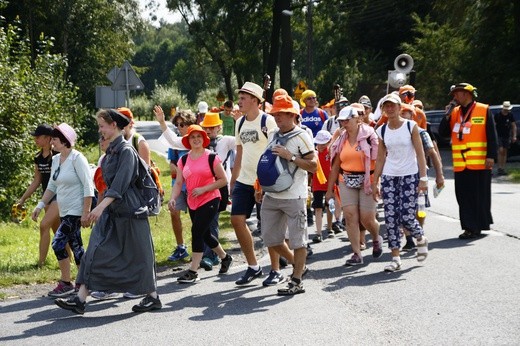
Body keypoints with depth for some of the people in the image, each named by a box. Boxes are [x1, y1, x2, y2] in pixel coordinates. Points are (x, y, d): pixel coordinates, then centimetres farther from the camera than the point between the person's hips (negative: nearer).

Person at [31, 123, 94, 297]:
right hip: (64, 211, 8)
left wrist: (86, 213, -20)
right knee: (76, 247, 12)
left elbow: (88, 187, -17)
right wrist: (40, 205, 9)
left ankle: (66, 283, -5)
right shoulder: (56, 159, 10)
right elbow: (52, 186, 18)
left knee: (58, 243, -13)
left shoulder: (77, 158, -14)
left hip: (76, 211, -8)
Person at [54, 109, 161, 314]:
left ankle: (152, 297, 16)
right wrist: (102, 207, 23)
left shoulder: (126, 150, -15)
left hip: (128, 209, -9)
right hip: (110, 210, 9)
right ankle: (80, 299, -3)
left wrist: (101, 206, -32)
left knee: (137, 254, 2)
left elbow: (120, 183, -24)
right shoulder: (111, 150, 11)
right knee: (96, 252, 1)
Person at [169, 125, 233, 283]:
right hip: (192, 203, 6)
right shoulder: (183, 160, 7)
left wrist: (203, 189, -17)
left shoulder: (211, 157, -7)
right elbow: (178, 183, 5)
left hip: (209, 200, -6)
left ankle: (193, 271, -10)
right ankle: (225, 257, 40)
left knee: (197, 231, -15)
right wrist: (172, 198, -13)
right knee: (205, 234, 16)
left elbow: (223, 180, -7)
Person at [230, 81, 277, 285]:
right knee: (237, 220, 0)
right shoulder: (240, 123, 10)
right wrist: (233, 181, 17)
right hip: (244, 180, 7)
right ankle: (253, 267, 11)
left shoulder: (267, 121, -11)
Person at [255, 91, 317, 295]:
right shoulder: (273, 135, 13)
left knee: (297, 239, -2)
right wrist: (262, 188, 20)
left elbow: (313, 166, -13)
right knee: (270, 238, 10)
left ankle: (296, 282, 6)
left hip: (294, 197, -8)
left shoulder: (301, 136, -8)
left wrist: (290, 156, -19)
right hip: (271, 196, 8)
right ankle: (298, 265, 30)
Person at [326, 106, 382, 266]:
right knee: (350, 217, -5)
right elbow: (336, 165, 15)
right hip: (347, 182, 5)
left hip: (367, 181, -5)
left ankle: (376, 239, 29)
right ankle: (357, 254, 0)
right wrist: (330, 188, 14)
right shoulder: (342, 140, 11)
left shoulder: (369, 136, -6)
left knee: (367, 218, -4)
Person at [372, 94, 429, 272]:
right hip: (389, 177, 3)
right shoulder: (382, 131, 6)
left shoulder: (411, 126, -3)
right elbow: (380, 158, 11)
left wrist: (423, 178, -10)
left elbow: (420, 153, -4)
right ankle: (395, 258, 4)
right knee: (390, 217, -3)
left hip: (410, 176, -3)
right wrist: (375, 183, 9)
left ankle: (421, 239, 24)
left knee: (406, 216, -9)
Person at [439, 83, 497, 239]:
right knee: (464, 197, 2)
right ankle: (470, 227, 6)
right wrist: (447, 116, -4)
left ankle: (477, 226, 11)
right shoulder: (454, 112, 13)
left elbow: (491, 135, -5)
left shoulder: (484, 110, -2)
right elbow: (443, 132, 9)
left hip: (479, 164, -4)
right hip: (460, 165, 4)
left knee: (480, 196, 3)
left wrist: (491, 156, -13)